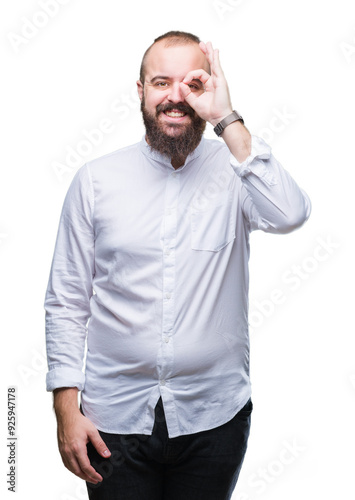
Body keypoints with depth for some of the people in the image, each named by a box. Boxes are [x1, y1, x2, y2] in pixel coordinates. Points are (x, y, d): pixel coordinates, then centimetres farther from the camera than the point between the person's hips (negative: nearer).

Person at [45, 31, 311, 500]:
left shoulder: (233, 170, -2)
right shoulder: (96, 180, -1)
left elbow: (289, 215, -24)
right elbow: (66, 302, 1)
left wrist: (227, 120, -22)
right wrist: (67, 409, -4)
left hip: (214, 415, 0)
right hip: (115, 416, 0)